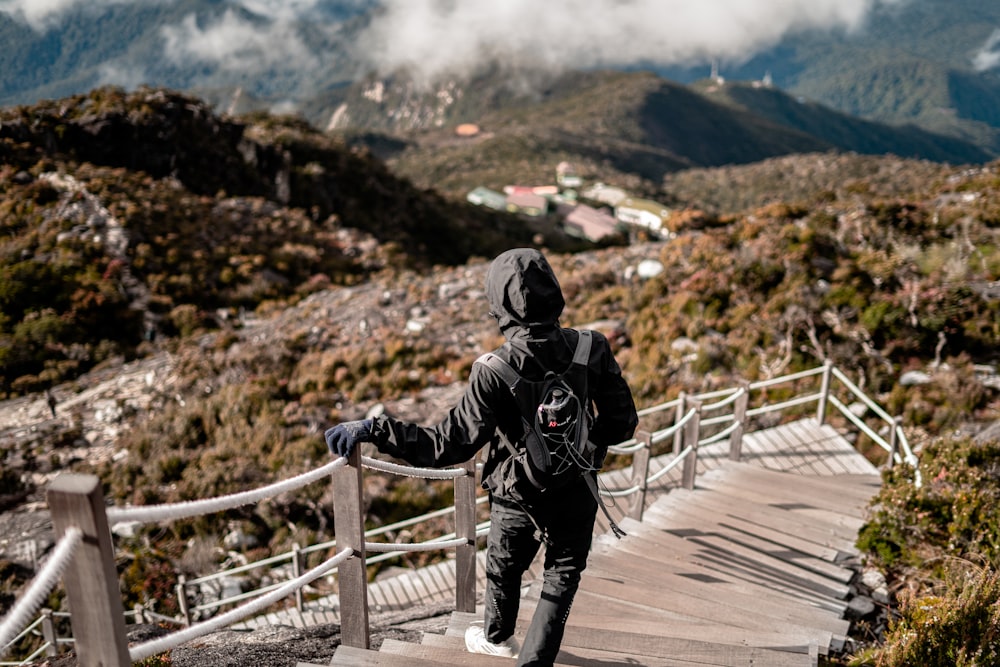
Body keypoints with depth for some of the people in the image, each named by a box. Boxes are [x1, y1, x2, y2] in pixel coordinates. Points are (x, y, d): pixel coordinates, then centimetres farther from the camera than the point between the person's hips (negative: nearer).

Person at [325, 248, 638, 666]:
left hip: (517, 497, -1)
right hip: (576, 494, 1)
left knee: (503, 569, 29)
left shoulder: (495, 370, -28)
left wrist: (373, 430, -28)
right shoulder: (593, 349, -19)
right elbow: (621, 425, -11)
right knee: (561, 577, 25)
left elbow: (450, 445, -30)